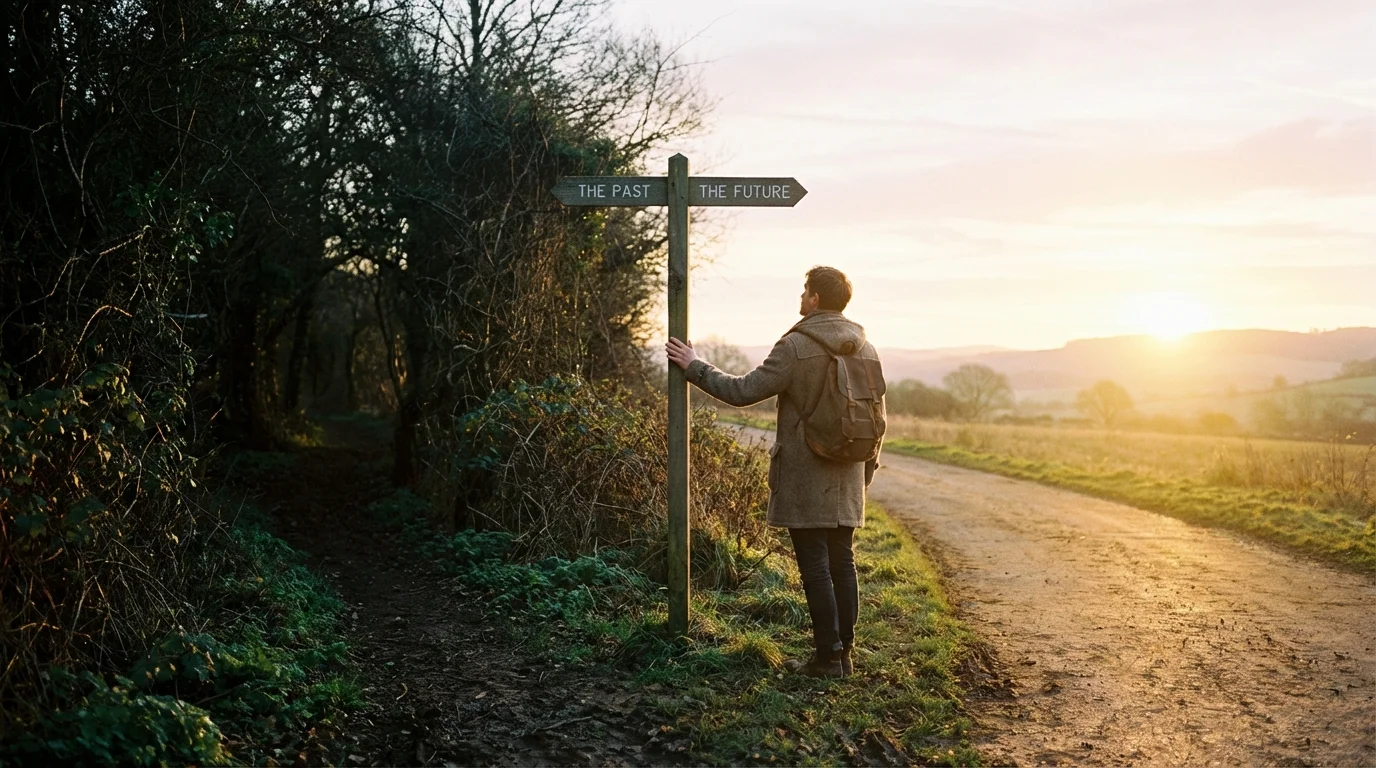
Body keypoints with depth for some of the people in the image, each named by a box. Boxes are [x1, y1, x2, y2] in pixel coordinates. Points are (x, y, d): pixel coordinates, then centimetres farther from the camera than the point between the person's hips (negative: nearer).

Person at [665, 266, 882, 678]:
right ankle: (844, 652, 18)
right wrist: (867, 468, 22)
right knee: (841, 562, 13)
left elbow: (743, 391, -13)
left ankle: (828, 657, 4)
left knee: (814, 566, -1)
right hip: (846, 481, 7)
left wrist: (694, 366, -1)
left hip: (804, 479, -6)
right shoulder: (866, 350, 7)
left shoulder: (796, 347, -14)